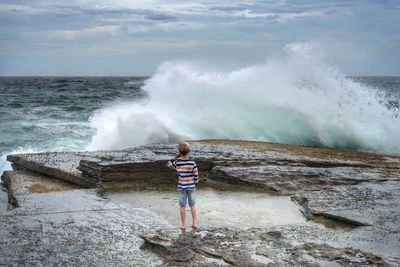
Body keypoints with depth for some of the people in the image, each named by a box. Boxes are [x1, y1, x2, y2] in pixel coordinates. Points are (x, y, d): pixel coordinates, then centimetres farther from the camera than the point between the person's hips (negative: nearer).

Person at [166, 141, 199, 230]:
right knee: (192, 205, 15)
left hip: (181, 187, 0)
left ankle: (183, 224, 15)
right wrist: (195, 183, 10)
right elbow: (196, 175, -8)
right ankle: (194, 223, 19)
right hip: (191, 186, 1)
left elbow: (168, 165, 9)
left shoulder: (177, 162, -11)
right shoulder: (192, 163, -13)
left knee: (182, 206, 9)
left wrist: (175, 157, -1)